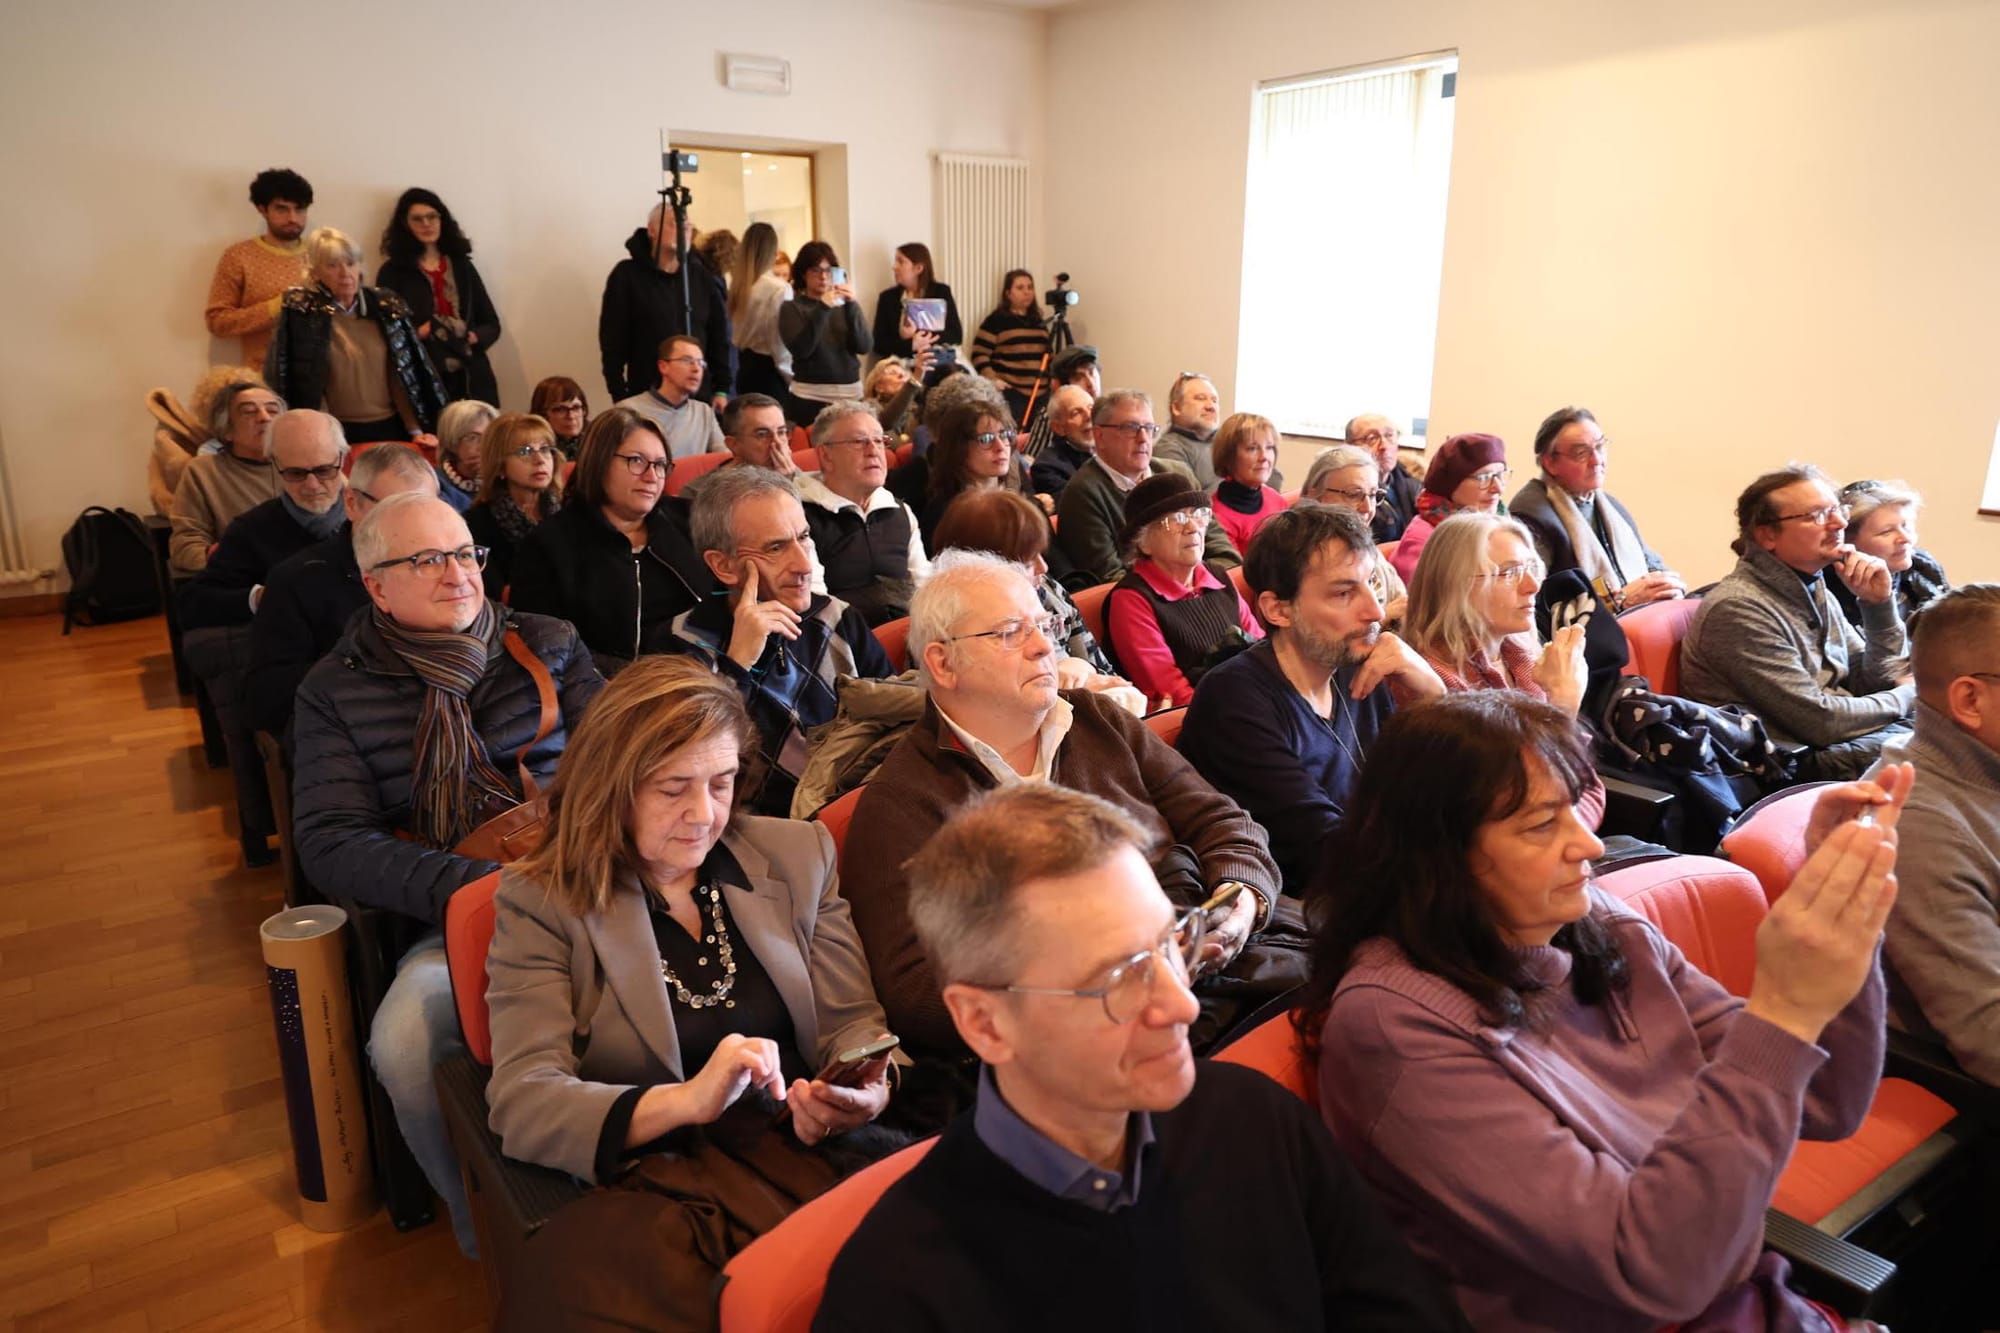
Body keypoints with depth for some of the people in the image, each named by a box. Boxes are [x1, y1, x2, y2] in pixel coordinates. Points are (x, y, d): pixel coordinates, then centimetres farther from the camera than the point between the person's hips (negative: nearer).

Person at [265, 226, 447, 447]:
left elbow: (405, 374, 3)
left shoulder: (385, 306, 4)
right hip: (339, 434, -3)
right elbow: (305, 382, -6)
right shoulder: (303, 314, -4)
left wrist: (417, 431, -3)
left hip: (390, 427, 3)